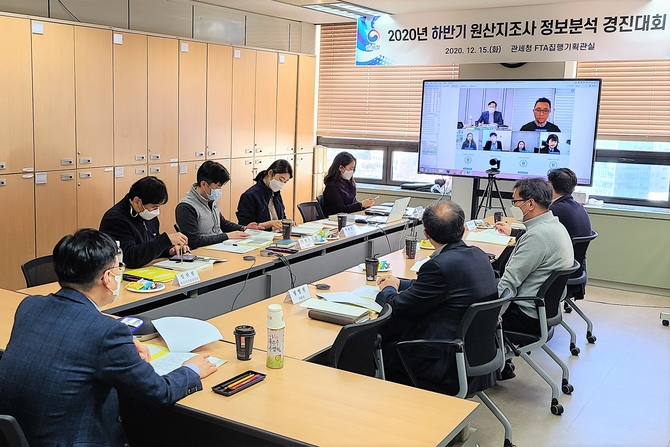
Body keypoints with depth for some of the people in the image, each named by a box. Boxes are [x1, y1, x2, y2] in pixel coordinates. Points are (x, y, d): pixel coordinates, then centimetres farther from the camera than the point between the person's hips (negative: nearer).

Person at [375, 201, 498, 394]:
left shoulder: (439, 265, -25)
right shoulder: (479, 255, 2)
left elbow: (399, 308, -14)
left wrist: (388, 290, 7)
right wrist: (399, 284, 20)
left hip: (447, 365, -9)